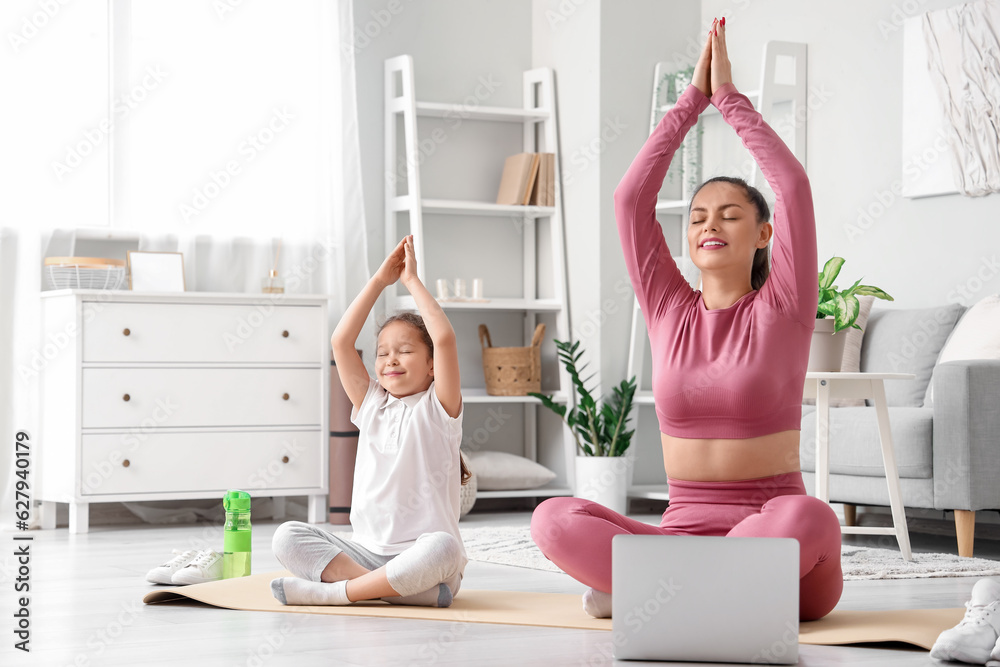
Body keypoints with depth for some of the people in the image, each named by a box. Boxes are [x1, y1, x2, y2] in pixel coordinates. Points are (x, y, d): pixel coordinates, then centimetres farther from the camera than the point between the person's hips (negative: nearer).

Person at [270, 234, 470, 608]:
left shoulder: (437, 408, 1)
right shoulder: (371, 406, 14)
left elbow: (445, 337, -14)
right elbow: (341, 341, 5)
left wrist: (411, 280, -4)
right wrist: (380, 280, 5)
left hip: (421, 554, -5)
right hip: (367, 553, 5)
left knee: (441, 548, -39)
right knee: (287, 536, -14)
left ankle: (336, 592, -28)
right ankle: (392, 587, -28)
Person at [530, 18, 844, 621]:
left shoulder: (782, 310, 2)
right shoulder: (670, 311, 11)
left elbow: (794, 185, -8)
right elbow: (631, 197, 3)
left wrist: (730, 97, 0)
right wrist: (692, 100, 6)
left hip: (773, 531, -2)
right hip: (682, 531, 2)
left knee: (809, 519, -40)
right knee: (554, 520, -23)